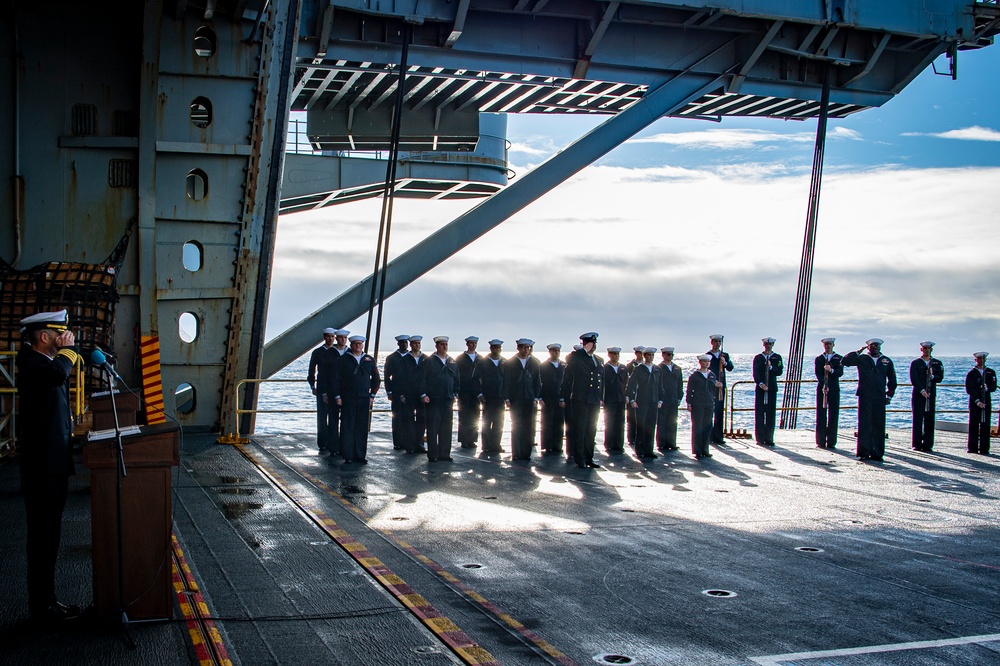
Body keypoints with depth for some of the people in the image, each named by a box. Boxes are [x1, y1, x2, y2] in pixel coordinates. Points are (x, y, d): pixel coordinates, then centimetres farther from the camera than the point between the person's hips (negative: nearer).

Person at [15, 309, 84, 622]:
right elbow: (57, 374, -34)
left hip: (53, 464, 10)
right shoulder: (30, 363, -14)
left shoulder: (42, 361, 16)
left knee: (48, 533, 14)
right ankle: (42, 606, 3)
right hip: (42, 466, -10)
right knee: (43, 534, -4)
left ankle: (45, 600, 23)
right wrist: (68, 348, -19)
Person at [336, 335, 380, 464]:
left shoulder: (369, 360, 11)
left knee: (362, 428, 3)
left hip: (364, 399, 2)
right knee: (347, 427, -2)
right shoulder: (344, 359, 4)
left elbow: (376, 379, 15)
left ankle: (360, 456, 9)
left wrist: (372, 395, 7)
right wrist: (338, 396, -3)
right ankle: (348, 456, 3)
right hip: (348, 399, -2)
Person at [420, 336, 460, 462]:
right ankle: (432, 455, 4)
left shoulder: (452, 362, 13)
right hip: (433, 400, -5)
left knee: (446, 428, 7)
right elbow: (423, 379, -5)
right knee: (432, 428, -1)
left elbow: (457, 380, 19)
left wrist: (455, 394, 10)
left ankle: (444, 454, 14)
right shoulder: (430, 361, -2)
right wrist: (423, 394, -12)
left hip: (448, 400, 5)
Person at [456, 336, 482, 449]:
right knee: (464, 417, -3)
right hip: (464, 392, -3)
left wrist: (480, 392, 0)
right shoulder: (460, 358, 5)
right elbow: (457, 376, 1)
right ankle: (464, 441, -1)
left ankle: (472, 440, 4)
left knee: (474, 418, 1)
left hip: (476, 392, 3)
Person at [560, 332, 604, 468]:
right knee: (579, 431, -4)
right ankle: (580, 460, 1)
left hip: (595, 402, 6)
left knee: (591, 432, 9)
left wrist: (601, 398, 18)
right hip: (580, 400, -6)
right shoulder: (575, 357, -1)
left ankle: (589, 458, 15)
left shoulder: (599, 360, 16)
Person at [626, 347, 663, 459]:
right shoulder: (638, 369, 1)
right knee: (641, 427, -3)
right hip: (641, 403, -3)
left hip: (654, 403, 3)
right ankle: (640, 450, 3)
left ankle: (648, 450, 7)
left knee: (651, 427, 2)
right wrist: (632, 400, -6)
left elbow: (660, 386, 15)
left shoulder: (657, 369, 11)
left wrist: (660, 400, 8)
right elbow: (630, 385, 0)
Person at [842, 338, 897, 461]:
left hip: (880, 398, 2)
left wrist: (889, 395, 13)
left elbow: (892, 379, 18)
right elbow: (845, 361, -4)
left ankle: (877, 453, 7)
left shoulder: (887, 361, 12)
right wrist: (858, 352, -5)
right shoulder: (861, 359, 6)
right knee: (864, 424, -3)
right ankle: (864, 452, 0)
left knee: (879, 425, 2)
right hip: (864, 397, -2)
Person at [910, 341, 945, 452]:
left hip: (931, 395, 2)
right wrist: (922, 390, -14)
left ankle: (928, 445, 3)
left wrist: (932, 376, -15)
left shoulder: (937, 363, 13)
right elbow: (913, 379, -4)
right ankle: (917, 444, 0)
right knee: (918, 419, -3)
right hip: (918, 395, -2)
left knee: (929, 420, 0)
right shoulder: (915, 363, 5)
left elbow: (940, 378, 5)